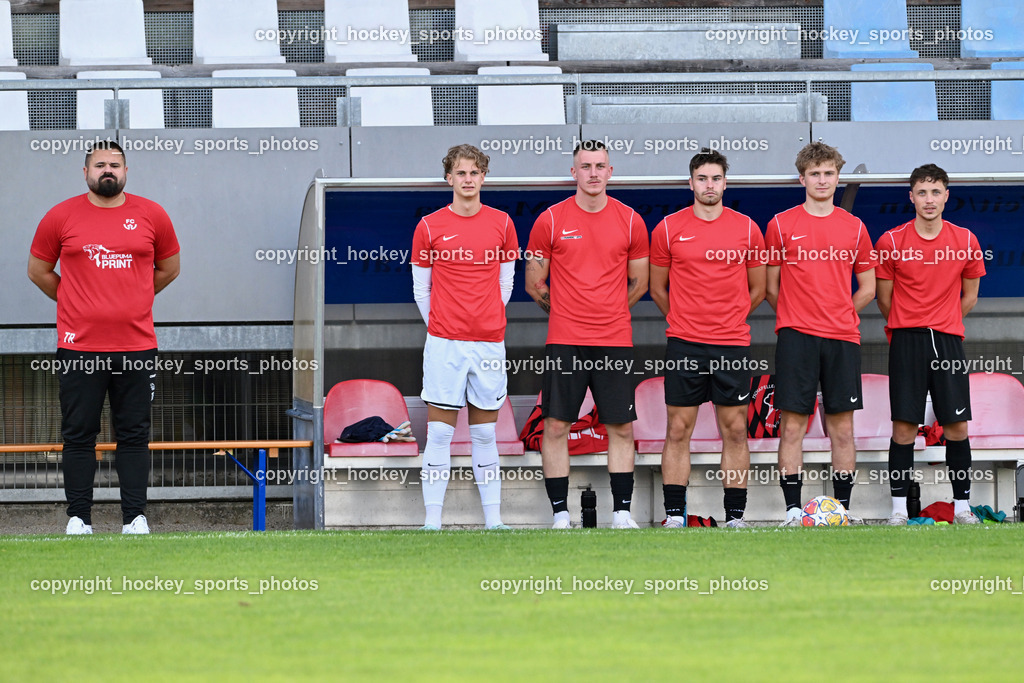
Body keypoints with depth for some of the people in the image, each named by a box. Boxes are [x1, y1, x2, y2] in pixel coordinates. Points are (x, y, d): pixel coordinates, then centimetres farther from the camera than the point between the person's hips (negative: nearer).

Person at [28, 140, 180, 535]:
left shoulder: (151, 216, 5)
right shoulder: (61, 217, 2)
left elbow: (169, 268, 19)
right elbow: (38, 270, 13)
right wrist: (79, 304, 12)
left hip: (136, 345, 1)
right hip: (79, 347, -1)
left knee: (134, 435, 3)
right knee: (78, 435, 1)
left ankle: (135, 517, 7)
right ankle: (78, 518, 7)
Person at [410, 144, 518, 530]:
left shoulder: (501, 224, 6)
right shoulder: (430, 227, 1)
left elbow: (505, 282, 13)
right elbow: (420, 288, 7)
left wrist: (488, 322, 9)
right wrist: (440, 327, 5)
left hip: (489, 344, 2)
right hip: (444, 344, -2)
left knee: (485, 433, 7)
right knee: (440, 433, -3)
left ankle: (493, 520, 10)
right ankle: (432, 521, -2)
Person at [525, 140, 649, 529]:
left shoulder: (630, 221, 4)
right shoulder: (551, 220, 0)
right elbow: (534, 285, 8)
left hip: (616, 341, 1)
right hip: (564, 341, -1)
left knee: (620, 427, 3)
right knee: (556, 426, -2)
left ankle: (622, 512, 10)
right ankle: (560, 514, 4)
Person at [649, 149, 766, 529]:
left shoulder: (747, 229, 4)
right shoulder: (668, 229, 2)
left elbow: (757, 290, 14)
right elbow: (657, 288, 13)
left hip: (733, 345, 1)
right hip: (684, 344, -1)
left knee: (734, 431, 2)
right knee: (678, 430, 0)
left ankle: (735, 517, 7)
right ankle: (674, 517, 3)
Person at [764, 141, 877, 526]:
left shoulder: (854, 228, 10)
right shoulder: (781, 225, 3)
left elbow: (867, 289, 15)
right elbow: (771, 287, 8)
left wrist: (839, 315, 9)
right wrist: (796, 317, 7)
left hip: (842, 337, 2)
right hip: (796, 336, -2)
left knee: (842, 426, 2)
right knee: (792, 424, -5)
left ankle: (842, 508, 8)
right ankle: (793, 510, -2)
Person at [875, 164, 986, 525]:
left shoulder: (966, 241, 3)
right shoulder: (891, 242, -2)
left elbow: (968, 298, 14)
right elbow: (884, 298, 8)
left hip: (948, 340, 1)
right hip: (906, 342, -1)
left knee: (956, 427, 0)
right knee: (904, 425, -4)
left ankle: (962, 507, 9)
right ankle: (899, 507, 2)